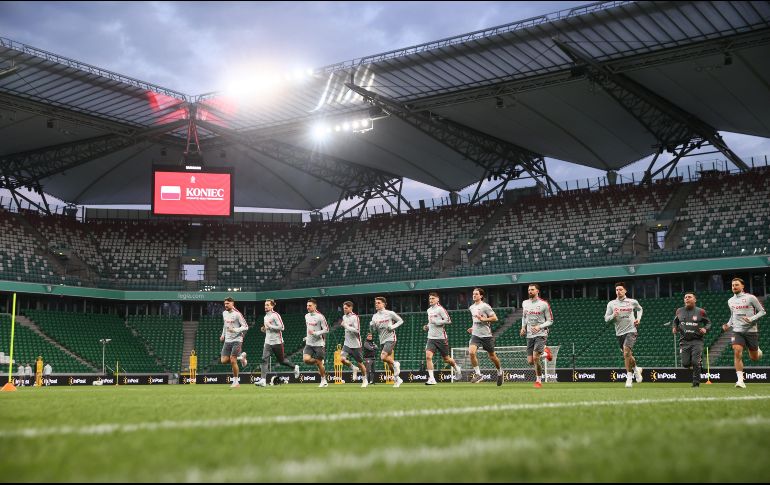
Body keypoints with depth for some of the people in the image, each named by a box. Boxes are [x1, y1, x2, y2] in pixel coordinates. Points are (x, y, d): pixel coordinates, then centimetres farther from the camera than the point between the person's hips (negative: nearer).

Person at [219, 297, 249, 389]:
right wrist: (223, 335, 17)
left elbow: (245, 326, -12)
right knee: (224, 360, -2)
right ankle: (241, 356, 23)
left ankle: (236, 382, 0)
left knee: (233, 361, -12)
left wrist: (235, 330, -24)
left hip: (237, 340, -7)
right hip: (227, 340, 7)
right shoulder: (224, 313, 11)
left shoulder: (237, 314, -11)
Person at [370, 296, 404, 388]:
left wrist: (393, 327, -12)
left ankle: (395, 364, 4)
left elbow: (400, 321, 2)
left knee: (383, 357, -24)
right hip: (382, 340, 6)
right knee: (389, 361, 8)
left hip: (390, 338, -6)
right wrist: (372, 326, -12)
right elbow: (375, 330, 10)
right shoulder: (375, 316, 8)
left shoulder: (390, 313, -6)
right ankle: (397, 379, 22)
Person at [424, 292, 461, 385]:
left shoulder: (440, 309, -9)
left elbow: (448, 320, -14)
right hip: (431, 338, 5)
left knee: (446, 359, 8)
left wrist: (436, 322, -19)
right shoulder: (429, 310, 13)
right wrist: (427, 327, 9)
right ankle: (431, 379, -14)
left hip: (441, 338, -5)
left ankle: (457, 369, 39)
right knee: (428, 356, -15)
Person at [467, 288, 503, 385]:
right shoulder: (472, 307, 12)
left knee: (492, 356, 7)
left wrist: (483, 319, -20)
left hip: (486, 335, -5)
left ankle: (499, 371, 35)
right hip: (475, 335, 5)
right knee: (471, 352, -20)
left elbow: (495, 318, -11)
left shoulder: (485, 306, -9)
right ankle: (477, 374, -10)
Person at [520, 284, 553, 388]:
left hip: (541, 334, -5)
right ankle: (544, 353, 32)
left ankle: (539, 381, -1)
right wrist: (523, 327, 8)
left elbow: (550, 321, -2)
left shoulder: (544, 304, -7)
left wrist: (539, 327, -17)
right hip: (529, 335, 5)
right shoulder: (525, 303, 8)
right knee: (530, 361, 2)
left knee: (535, 358, -19)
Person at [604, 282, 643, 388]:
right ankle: (636, 369, 40)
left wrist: (638, 318, 7)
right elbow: (606, 319, 1)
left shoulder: (632, 302, 3)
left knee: (626, 353, -20)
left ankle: (629, 377, -13)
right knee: (628, 355, 12)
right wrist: (613, 315, -18)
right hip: (619, 333, 3)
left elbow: (639, 309, 24)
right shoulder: (611, 304, 3)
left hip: (631, 331, -3)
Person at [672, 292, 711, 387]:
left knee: (696, 362, -12)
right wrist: (674, 328, 1)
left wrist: (705, 329, -11)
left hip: (697, 341, -2)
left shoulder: (700, 311, 0)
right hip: (684, 341, 3)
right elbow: (675, 321, 22)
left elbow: (708, 322, 10)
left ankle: (696, 383, 2)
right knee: (685, 364, -2)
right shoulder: (679, 311, 7)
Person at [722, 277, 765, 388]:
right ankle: (740, 380, -19)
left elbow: (762, 311, -2)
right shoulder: (730, 301, 9)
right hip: (737, 331, 2)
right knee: (737, 353, -19)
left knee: (754, 358, 8)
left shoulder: (750, 298, -5)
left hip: (751, 331, -2)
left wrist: (751, 319, -17)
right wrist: (728, 325, 7)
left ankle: (757, 350, 46)